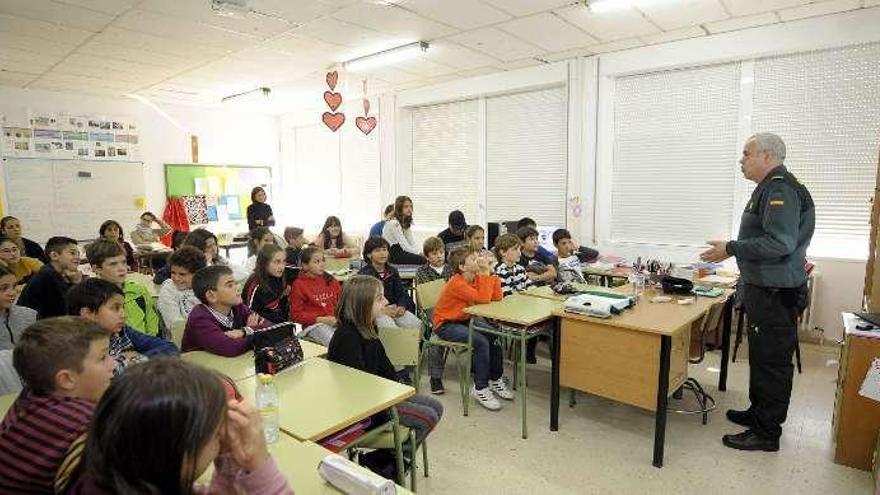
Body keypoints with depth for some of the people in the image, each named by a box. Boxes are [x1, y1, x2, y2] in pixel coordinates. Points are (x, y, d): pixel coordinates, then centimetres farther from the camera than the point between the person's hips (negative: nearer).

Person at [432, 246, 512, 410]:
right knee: (481, 342, -25)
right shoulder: (457, 283, -25)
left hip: (464, 319, 8)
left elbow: (496, 297, -9)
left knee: (495, 336, -12)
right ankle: (480, 388, -9)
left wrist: (490, 272, -14)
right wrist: (485, 273, -29)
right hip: (445, 324, -7)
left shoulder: (476, 278, -2)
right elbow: (483, 299, -34)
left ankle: (496, 379, 7)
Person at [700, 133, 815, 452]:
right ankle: (759, 413, 35)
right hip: (764, 288, 10)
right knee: (761, 357, 20)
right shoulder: (770, 188, 15)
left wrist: (731, 249, -21)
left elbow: (780, 243, -27)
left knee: (772, 361, 0)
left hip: (776, 294, -10)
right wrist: (733, 249, 17)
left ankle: (767, 433, 12)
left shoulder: (781, 189, -18)